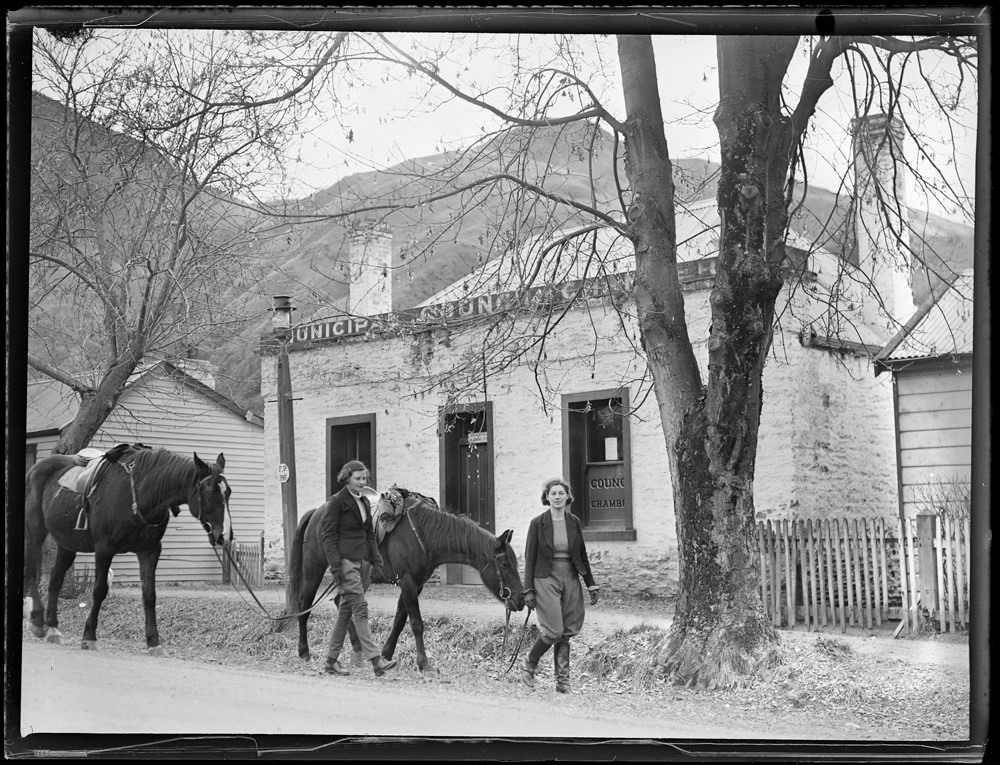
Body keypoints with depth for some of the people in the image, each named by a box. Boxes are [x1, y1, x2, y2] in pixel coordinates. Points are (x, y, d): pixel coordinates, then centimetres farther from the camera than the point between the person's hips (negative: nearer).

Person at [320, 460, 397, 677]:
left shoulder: (365, 502, 15)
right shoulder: (336, 502, -7)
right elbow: (328, 535, -10)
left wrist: (376, 561, 11)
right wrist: (335, 567, -17)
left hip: (363, 561, 8)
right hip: (345, 561, -8)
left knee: (346, 610, 11)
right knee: (360, 608, -12)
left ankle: (331, 660, 19)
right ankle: (376, 661, -17)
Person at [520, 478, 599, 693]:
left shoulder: (574, 522, 7)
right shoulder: (537, 523, -3)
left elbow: (582, 555, 13)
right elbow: (529, 558, -2)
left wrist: (591, 585, 9)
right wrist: (528, 590, -6)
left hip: (571, 580, 4)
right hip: (546, 580, -4)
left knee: (566, 633, 3)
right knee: (553, 631, -11)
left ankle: (563, 681, 9)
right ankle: (528, 665, 12)